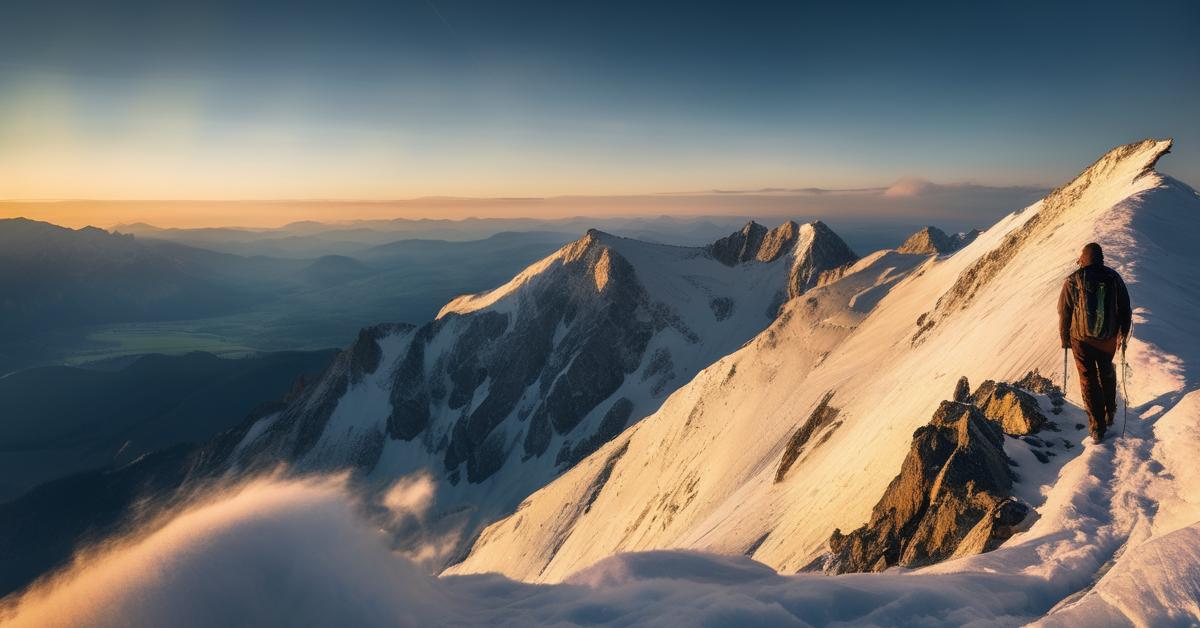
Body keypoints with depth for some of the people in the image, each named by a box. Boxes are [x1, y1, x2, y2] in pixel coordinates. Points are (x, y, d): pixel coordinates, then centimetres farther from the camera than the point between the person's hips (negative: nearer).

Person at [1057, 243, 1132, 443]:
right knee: (1107, 373, 27)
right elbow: (1125, 310, 3)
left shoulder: (1073, 281, -11)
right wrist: (1123, 336, 16)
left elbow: (1064, 313, -5)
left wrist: (1065, 339, 8)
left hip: (1081, 339, -2)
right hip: (1109, 339, 3)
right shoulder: (1113, 278, -5)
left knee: (1089, 381, 7)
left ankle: (1098, 427, 10)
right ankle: (1110, 413, 38)